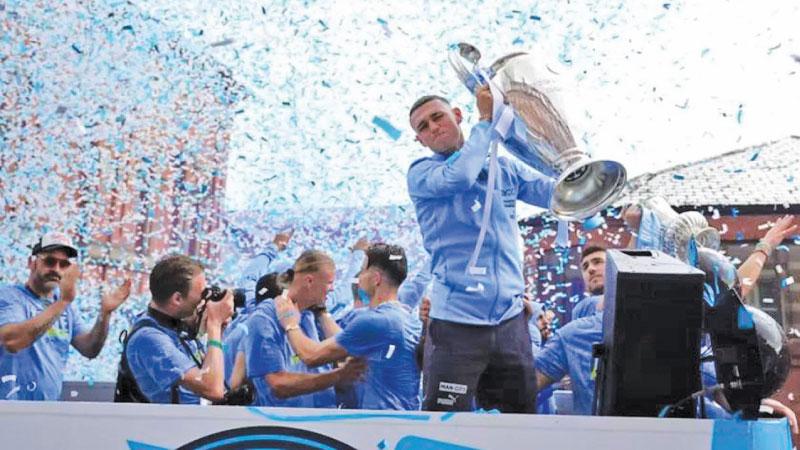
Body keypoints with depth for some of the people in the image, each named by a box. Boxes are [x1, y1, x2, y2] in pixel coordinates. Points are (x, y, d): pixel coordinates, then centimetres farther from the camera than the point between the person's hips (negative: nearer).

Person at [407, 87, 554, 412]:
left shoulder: (504, 168, 14)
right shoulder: (421, 174, 1)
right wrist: (486, 119, -10)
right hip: (457, 322, -4)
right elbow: (458, 177, -20)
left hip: (510, 321, 4)